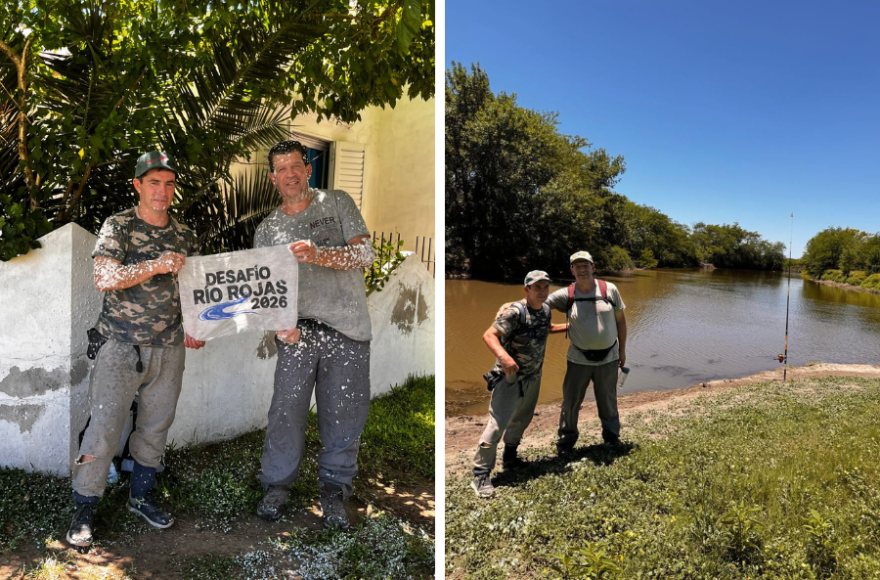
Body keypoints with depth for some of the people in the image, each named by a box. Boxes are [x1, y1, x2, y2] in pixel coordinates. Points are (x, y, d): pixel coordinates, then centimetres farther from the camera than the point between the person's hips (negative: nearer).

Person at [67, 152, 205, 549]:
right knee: (104, 428, -2)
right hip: (121, 347, -4)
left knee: (156, 427, 13)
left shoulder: (184, 236, 8)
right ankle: (84, 510, 15)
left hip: (169, 350, 4)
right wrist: (155, 266, -27)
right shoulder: (118, 227, -4)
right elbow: (103, 278, -17)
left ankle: (141, 496, 30)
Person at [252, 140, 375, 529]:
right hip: (297, 332, 2)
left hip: (346, 329, -1)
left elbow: (364, 254, -5)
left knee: (344, 416, 3)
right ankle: (277, 485, 20)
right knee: (286, 409, -1)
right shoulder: (266, 230, 14)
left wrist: (318, 254, -20)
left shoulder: (338, 204, 8)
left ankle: (334, 489, 21)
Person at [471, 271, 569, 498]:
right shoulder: (514, 311, -23)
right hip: (509, 376, -8)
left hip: (533, 376, 8)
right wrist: (503, 355, -48)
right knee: (497, 423, -12)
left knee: (522, 419, 21)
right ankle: (481, 474, -3)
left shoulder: (545, 310, 2)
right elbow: (489, 335, -32)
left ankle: (510, 458, 41)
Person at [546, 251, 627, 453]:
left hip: (608, 358, 1)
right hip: (579, 359, -1)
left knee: (608, 401, 16)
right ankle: (565, 441, 25)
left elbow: (620, 320, 4)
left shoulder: (609, 290, -6)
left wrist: (622, 349, 7)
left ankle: (612, 437, 38)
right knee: (570, 401, 6)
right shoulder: (566, 295, -9)